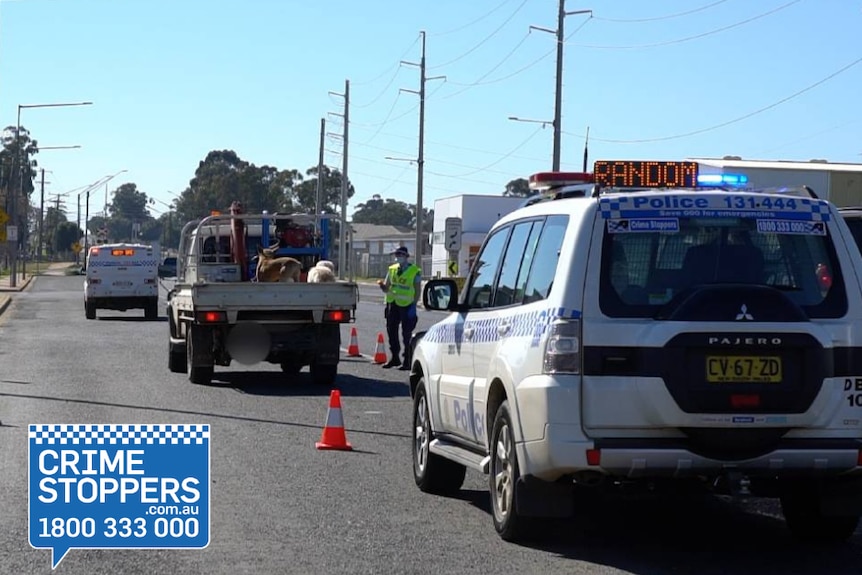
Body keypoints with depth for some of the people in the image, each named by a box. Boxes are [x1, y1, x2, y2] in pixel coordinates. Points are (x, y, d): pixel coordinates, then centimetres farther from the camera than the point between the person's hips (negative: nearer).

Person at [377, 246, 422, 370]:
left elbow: (418, 291, -5)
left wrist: (414, 305, -14)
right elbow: (386, 289, 12)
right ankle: (395, 358, 21)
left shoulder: (415, 271, -4)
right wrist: (382, 285, -11)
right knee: (391, 332, 9)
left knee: (406, 334, -1)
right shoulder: (392, 270, 9)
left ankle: (407, 361, 5)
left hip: (407, 305, -5)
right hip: (392, 304, 5)